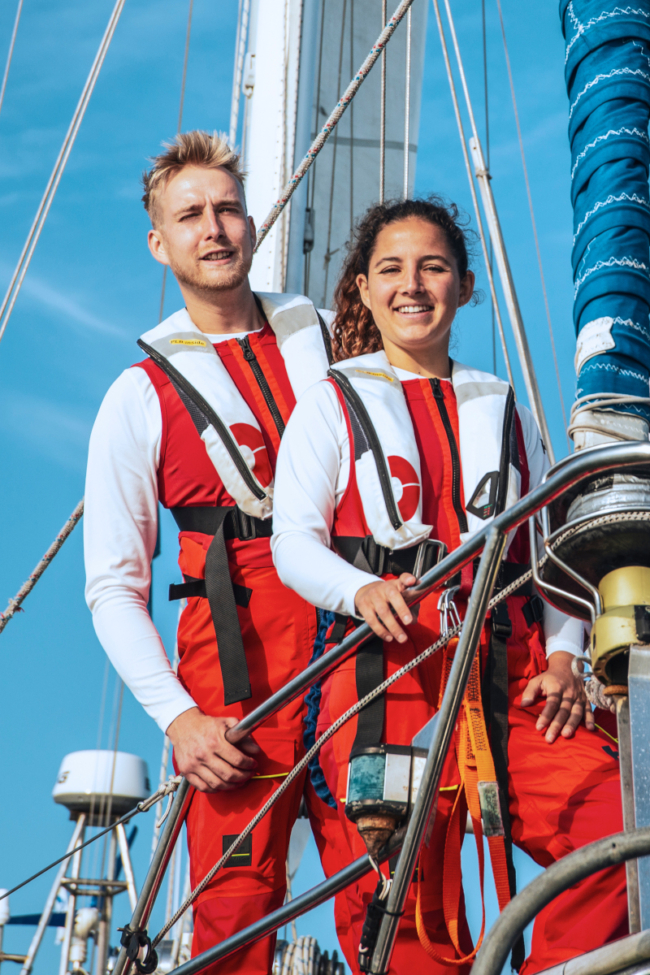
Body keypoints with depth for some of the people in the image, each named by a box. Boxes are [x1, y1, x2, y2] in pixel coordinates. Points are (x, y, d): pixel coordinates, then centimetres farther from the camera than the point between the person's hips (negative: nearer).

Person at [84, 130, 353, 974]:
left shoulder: (331, 335, 15)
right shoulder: (141, 397, 9)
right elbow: (114, 586, 7)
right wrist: (176, 715, -6)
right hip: (235, 655, -1)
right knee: (236, 903, -9)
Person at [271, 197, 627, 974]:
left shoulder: (504, 410, 23)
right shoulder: (331, 404, 14)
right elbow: (293, 540, 2)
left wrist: (562, 658, 2)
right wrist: (361, 591, -19)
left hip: (510, 677, 3)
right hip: (387, 670, -2)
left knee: (617, 833, -21)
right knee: (408, 911, -9)